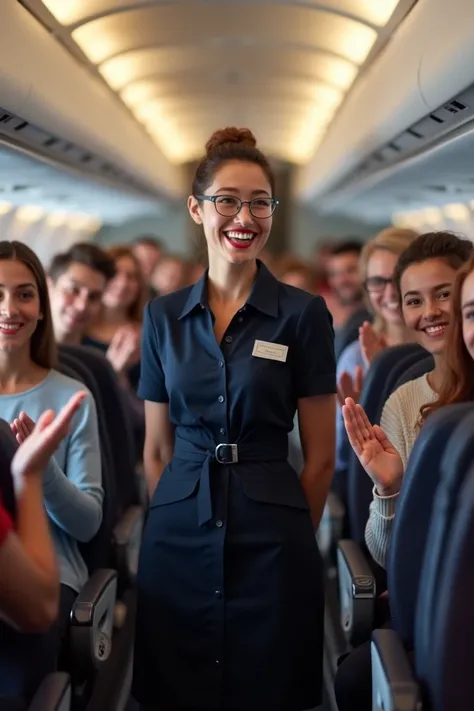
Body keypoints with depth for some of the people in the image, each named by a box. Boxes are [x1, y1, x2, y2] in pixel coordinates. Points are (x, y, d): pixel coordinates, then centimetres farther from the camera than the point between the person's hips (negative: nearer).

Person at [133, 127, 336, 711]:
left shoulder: (304, 314, -3)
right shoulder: (164, 317, 5)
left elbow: (320, 456, 0)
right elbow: (157, 449, 9)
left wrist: (291, 536, 3)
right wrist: (174, 521, 6)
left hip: (270, 541, -2)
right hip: (177, 539, 2)